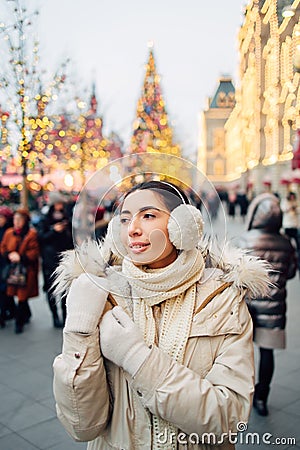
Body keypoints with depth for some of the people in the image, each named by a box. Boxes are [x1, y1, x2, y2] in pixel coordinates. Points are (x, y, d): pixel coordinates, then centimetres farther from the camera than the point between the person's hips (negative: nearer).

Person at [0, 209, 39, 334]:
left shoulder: (32, 234, -7)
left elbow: (35, 251, -10)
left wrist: (21, 257, -21)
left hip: (26, 269, -5)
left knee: (22, 295, -4)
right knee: (19, 294, 10)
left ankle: (19, 322, 7)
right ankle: (27, 314, 35)